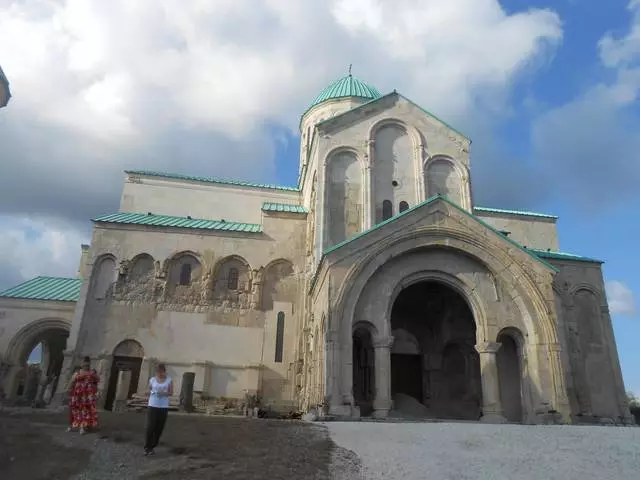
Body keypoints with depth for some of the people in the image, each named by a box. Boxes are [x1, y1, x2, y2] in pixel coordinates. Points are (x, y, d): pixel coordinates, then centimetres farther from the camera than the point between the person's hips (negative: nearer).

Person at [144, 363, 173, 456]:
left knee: (159, 427, 4)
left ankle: (152, 446, 18)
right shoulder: (152, 379, 2)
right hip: (152, 406, 0)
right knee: (150, 427, -7)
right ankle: (147, 447, 4)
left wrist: (164, 393, -19)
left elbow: (171, 392, 0)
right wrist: (149, 392, -12)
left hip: (164, 407, 1)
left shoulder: (169, 380, 0)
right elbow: (148, 391, 10)